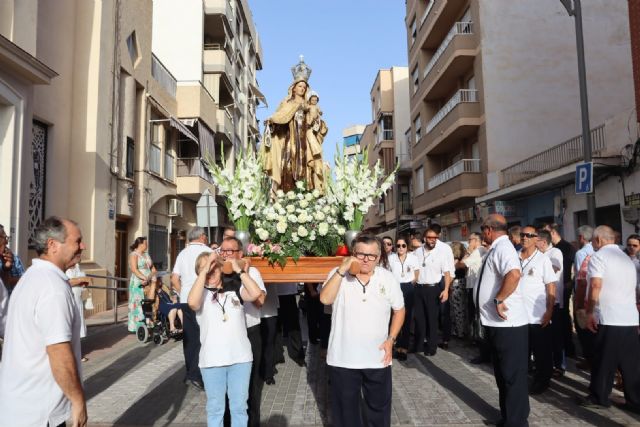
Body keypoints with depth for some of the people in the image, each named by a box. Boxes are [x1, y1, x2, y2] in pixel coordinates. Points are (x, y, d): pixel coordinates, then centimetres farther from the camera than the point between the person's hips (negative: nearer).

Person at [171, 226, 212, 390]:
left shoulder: (182, 253, 13)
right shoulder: (207, 251, -5)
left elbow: (174, 279, 9)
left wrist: (183, 293, 16)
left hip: (185, 301, 6)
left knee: (189, 337, 12)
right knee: (202, 337, -2)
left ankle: (190, 373, 20)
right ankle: (196, 375, -4)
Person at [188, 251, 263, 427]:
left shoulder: (235, 288, 4)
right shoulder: (201, 292, 1)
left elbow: (255, 294, -14)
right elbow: (192, 302, -23)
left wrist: (239, 270, -11)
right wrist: (204, 270, -20)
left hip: (240, 357, 1)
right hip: (212, 360, -1)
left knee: (239, 406, 13)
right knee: (215, 408, 13)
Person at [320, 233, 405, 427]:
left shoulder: (388, 278, -3)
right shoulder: (338, 274, -8)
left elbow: (399, 310, 8)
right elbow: (325, 299, -24)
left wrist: (391, 339, -2)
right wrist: (342, 270, -28)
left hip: (377, 358, 1)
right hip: (342, 358, -1)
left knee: (379, 407, 19)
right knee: (345, 410, 16)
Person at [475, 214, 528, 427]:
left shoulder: (502, 247, -18)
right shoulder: (497, 248, 13)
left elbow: (514, 275, -36)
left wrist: (499, 300, -28)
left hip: (508, 324, -10)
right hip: (497, 322, 10)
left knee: (512, 375, 3)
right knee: (503, 373, 21)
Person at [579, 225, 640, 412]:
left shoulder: (598, 257, -4)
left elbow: (596, 286, -16)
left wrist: (589, 313, -8)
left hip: (609, 320, -6)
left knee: (603, 362, 5)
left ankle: (599, 397, 16)